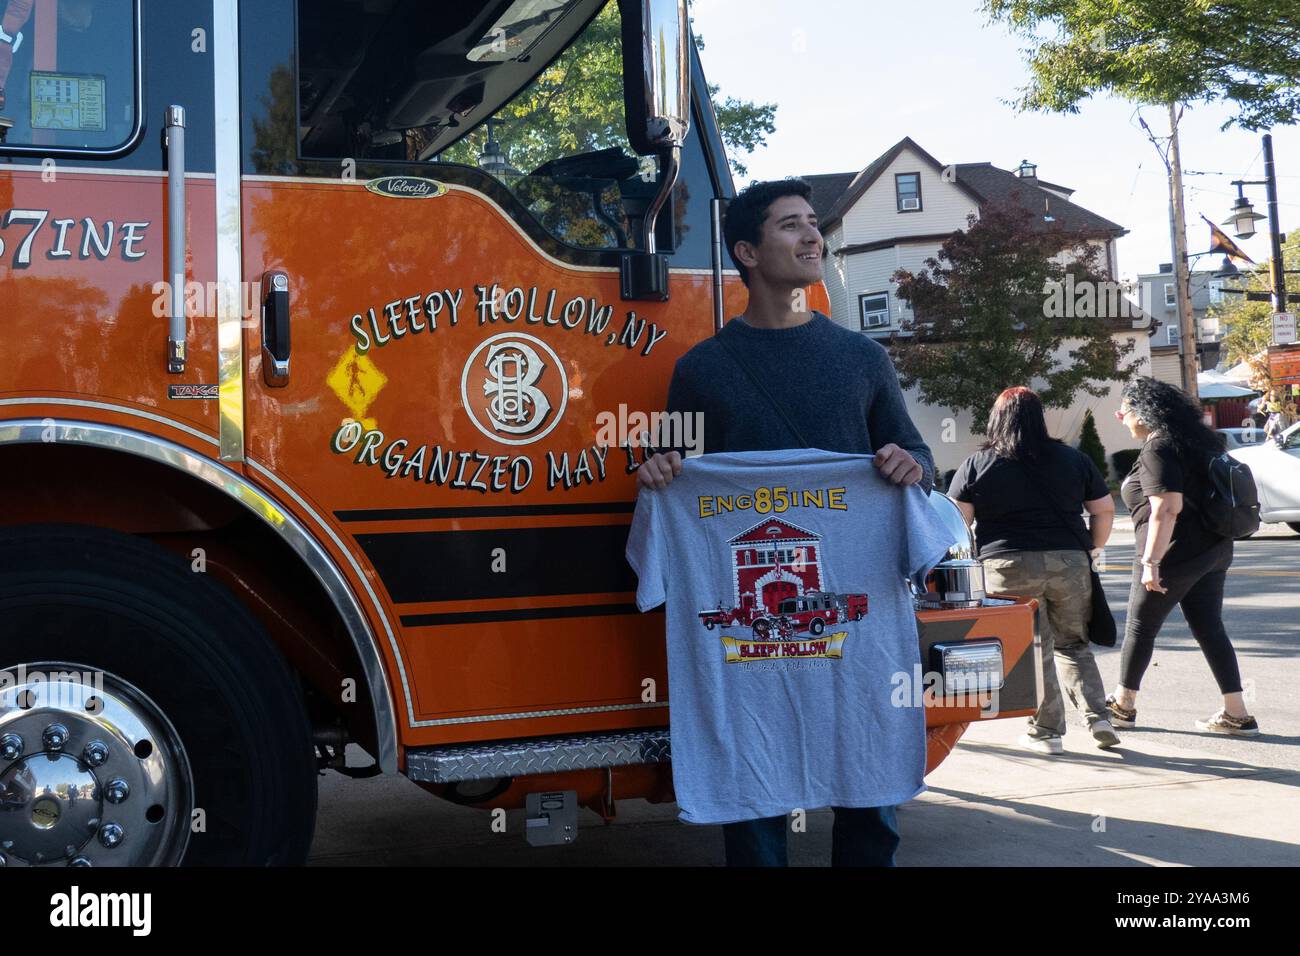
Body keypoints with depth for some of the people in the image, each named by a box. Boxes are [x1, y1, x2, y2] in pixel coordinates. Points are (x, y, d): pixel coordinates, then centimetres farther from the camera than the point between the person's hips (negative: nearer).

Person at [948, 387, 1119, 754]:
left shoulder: (976, 464, 1)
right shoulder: (1073, 460, 8)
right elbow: (1105, 510, 11)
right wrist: (1093, 549, 24)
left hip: (1010, 568, -2)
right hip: (1070, 566, 3)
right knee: (1073, 644, 18)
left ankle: (1045, 731, 11)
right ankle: (1098, 717, 10)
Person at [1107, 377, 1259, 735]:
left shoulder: (1157, 450, -16)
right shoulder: (1192, 439, 12)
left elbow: (1166, 509, -24)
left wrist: (1150, 561, -25)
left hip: (1175, 555, -9)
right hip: (1213, 550, 9)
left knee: (1140, 628, 6)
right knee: (1209, 628, 11)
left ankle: (1123, 705, 18)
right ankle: (1237, 714, 9)